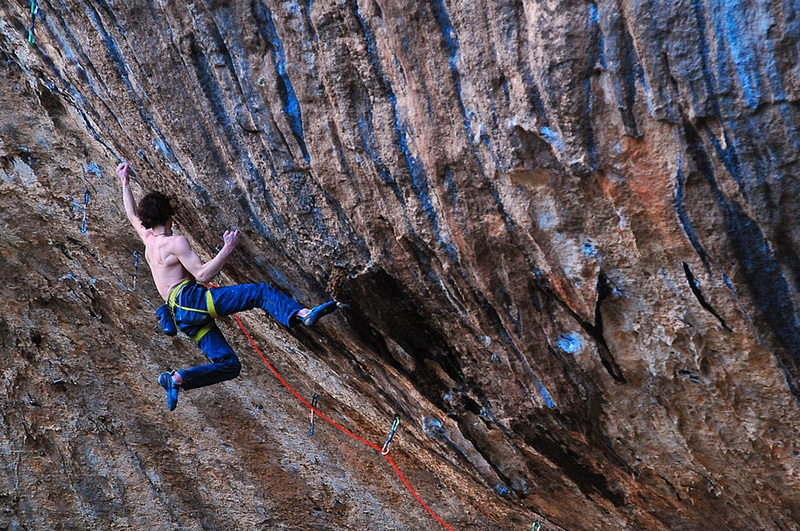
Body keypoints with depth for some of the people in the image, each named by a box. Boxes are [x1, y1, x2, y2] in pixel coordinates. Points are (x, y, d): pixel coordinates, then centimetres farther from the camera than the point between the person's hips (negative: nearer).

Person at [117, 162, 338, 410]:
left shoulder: (148, 239, 22)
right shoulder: (175, 242, -3)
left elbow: (132, 215, 41)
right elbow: (202, 275, -14)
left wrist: (125, 182, 50)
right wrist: (227, 249, -13)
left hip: (182, 315, 9)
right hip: (190, 299, -9)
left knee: (228, 365, 10)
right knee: (262, 291, -18)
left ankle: (176, 379, 1)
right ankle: (303, 314, -43)